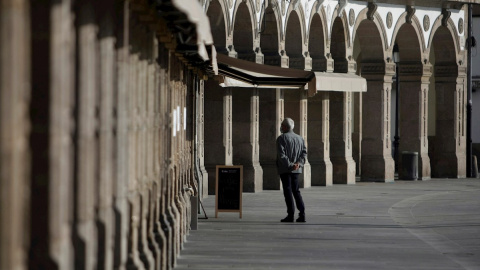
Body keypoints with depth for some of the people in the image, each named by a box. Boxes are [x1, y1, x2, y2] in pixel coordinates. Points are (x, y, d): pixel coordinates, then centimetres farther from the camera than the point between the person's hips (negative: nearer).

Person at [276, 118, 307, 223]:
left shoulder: (281, 138, -7)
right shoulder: (300, 138, 12)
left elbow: (281, 155, -16)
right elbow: (304, 152, 5)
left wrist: (290, 165, -17)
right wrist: (299, 163, -6)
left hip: (285, 169, -6)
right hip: (296, 170, 6)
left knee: (288, 191, -3)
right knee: (296, 191, 12)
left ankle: (291, 215, -6)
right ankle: (302, 214, 5)